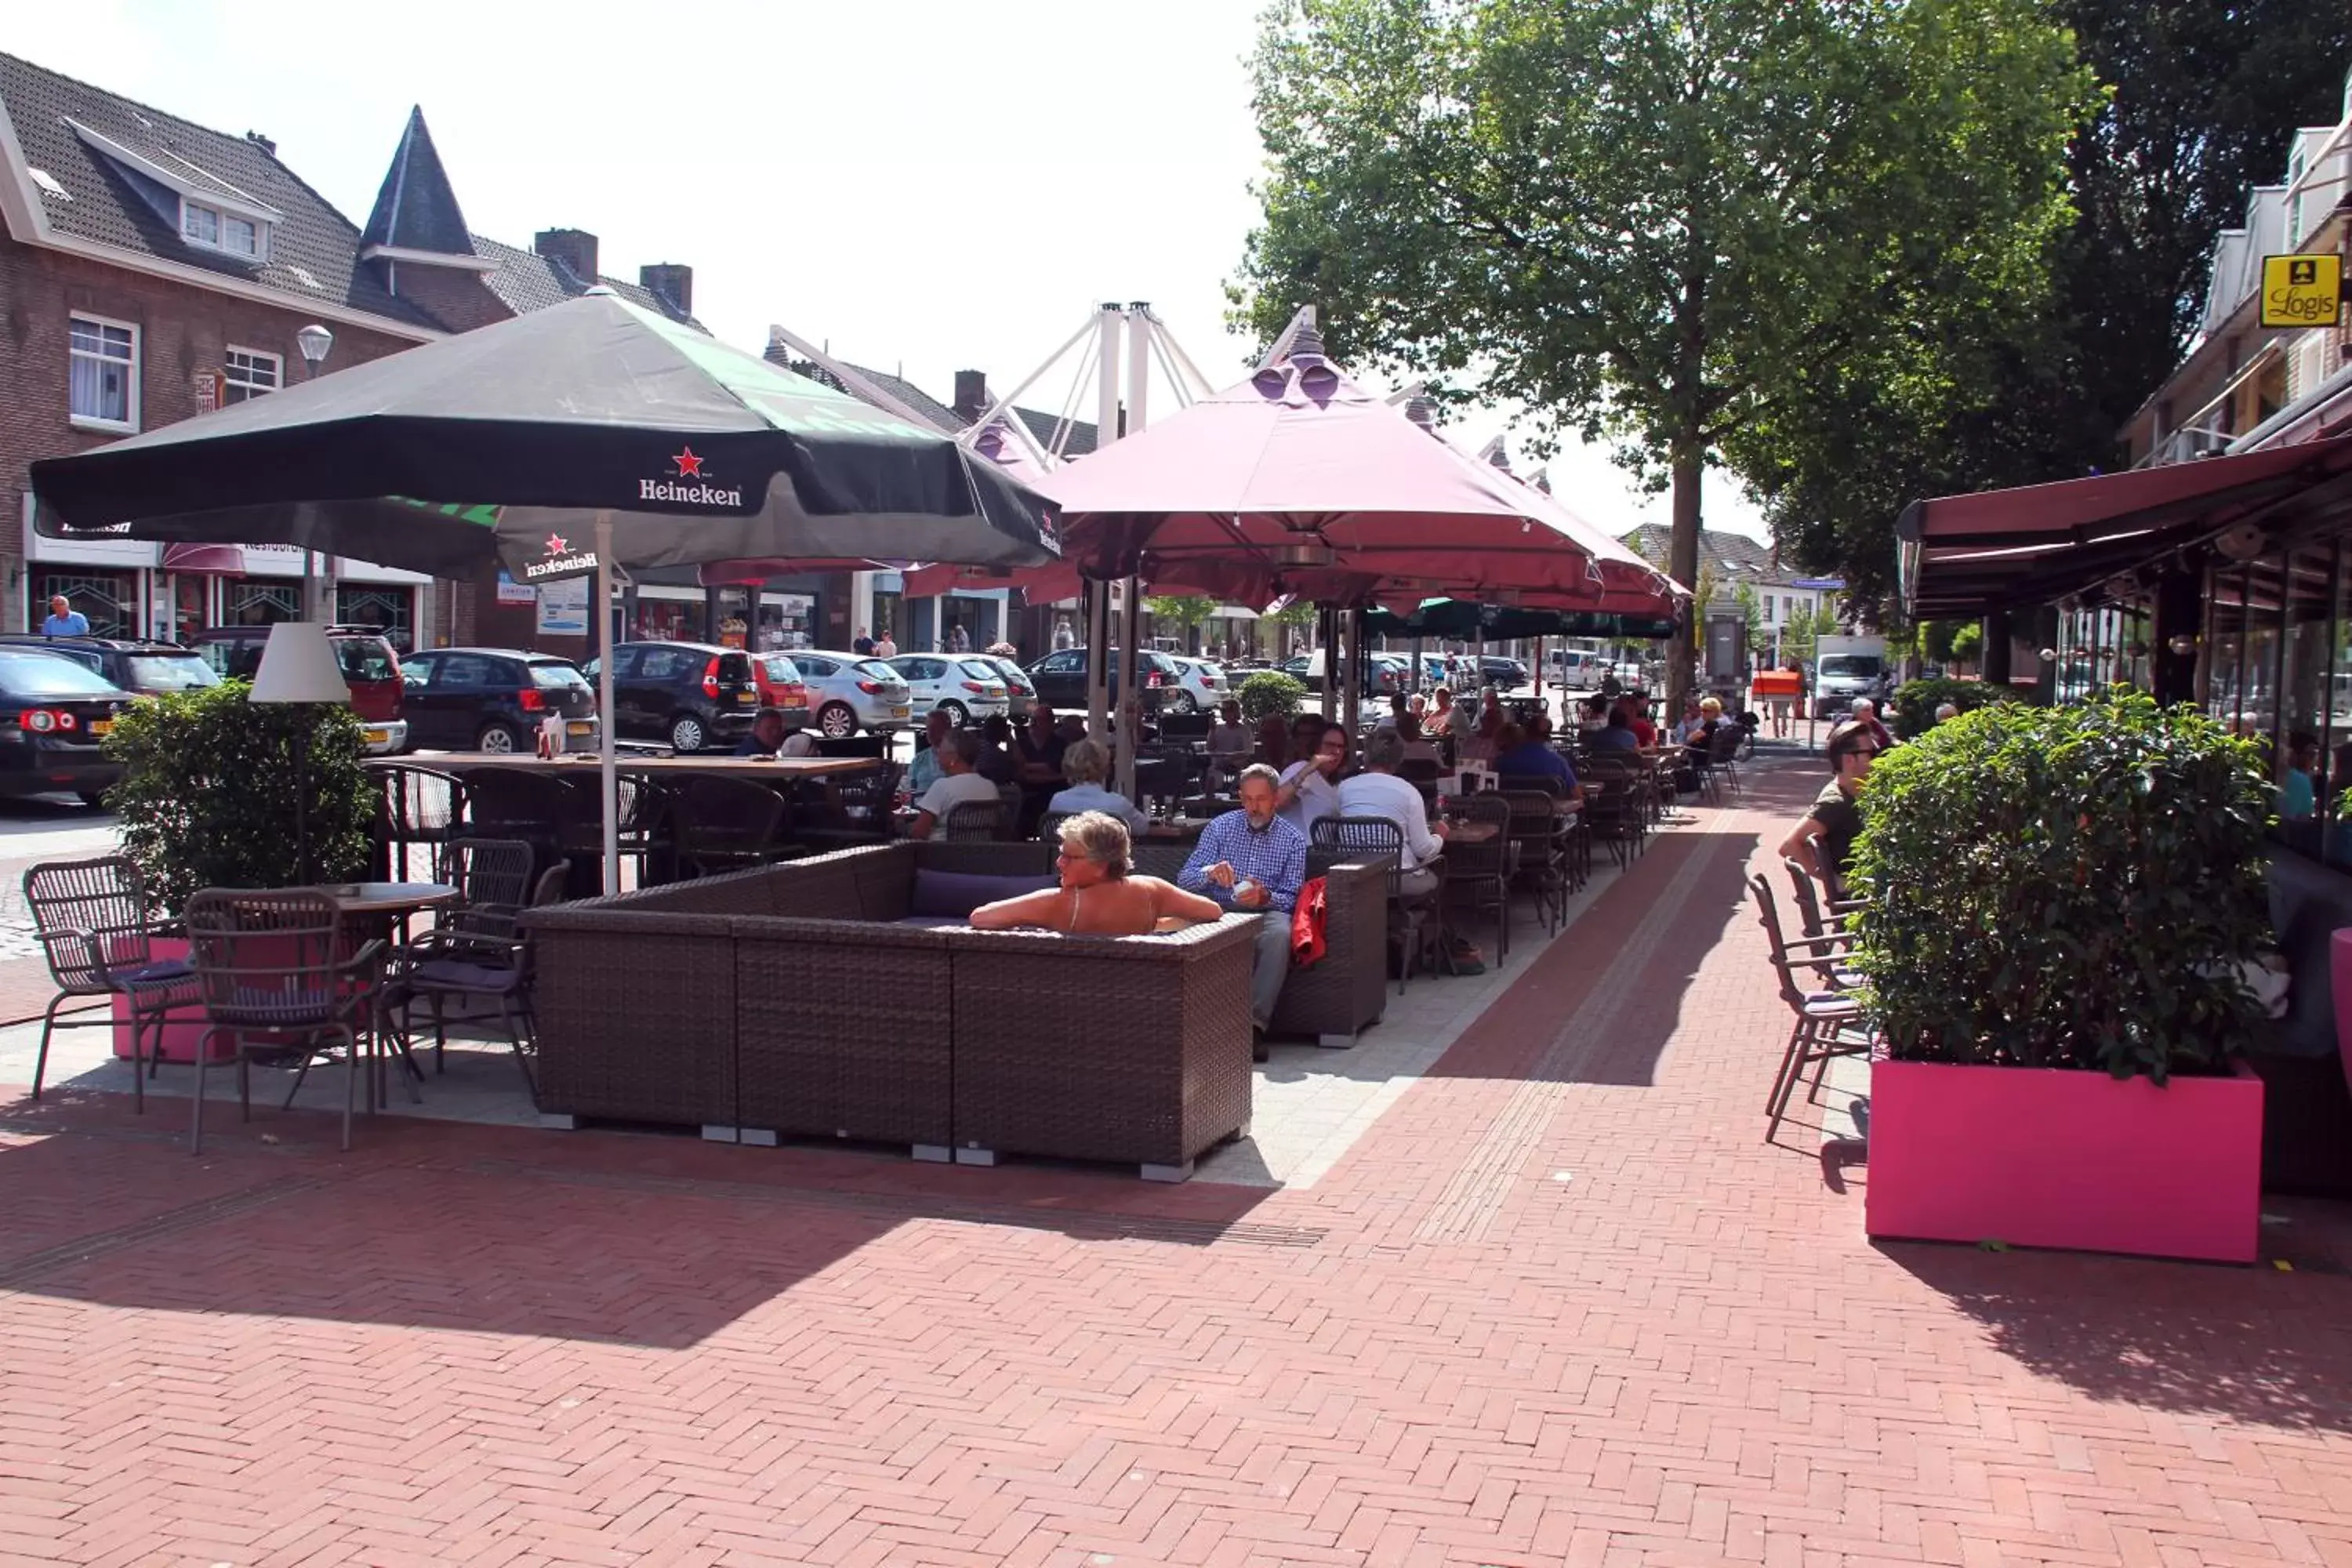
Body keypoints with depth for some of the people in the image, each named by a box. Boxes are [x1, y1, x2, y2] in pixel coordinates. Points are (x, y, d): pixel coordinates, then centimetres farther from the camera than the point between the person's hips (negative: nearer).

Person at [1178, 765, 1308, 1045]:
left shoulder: (1292, 839, 10)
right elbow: (1184, 879, 7)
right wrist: (1210, 873, -17)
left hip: (1266, 912, 0)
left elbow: (1292, 898, 5)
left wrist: (1265, 896, -18)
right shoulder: (1220, 827, 12)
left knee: (1280, 933, -37)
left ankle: (1255, 1022, -37)